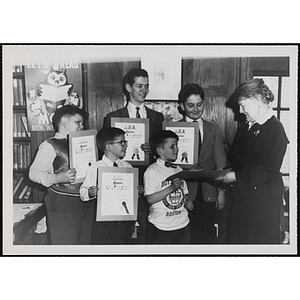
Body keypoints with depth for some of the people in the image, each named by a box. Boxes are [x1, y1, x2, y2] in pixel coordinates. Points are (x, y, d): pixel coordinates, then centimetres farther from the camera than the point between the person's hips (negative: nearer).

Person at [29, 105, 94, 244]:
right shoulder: (50, 145, -5)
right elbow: (34, 173, -13)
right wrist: (58, 178, -27)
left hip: (86, 202, 7)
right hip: (63, 205, -7)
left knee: (85, 242, 13)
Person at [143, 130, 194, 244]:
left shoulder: (179, 170, 13)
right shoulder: (152, 171, -9)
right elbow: (150, 199, -16)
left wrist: (187, 201, -2)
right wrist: (171, 188, -21)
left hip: (182, 224, 6)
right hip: (160, 226, -6)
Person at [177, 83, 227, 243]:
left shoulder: (214, 130, 10)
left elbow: (220, 163, 8)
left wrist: (221, 192, 4)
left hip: (209, 194, 2)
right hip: (184, 193, -2)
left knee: (207, 237, 5)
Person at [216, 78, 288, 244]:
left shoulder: (275, 129, -14)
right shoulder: (245, 126, 11)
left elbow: (269, 171, -20)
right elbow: (234, 156, 17)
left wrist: (237, 177, -19)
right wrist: (226, 172, -1)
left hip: (263, 201, -8)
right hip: (241, 197, 8)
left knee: (262, 241, 5)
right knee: (237, 239, 15)